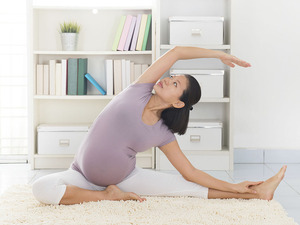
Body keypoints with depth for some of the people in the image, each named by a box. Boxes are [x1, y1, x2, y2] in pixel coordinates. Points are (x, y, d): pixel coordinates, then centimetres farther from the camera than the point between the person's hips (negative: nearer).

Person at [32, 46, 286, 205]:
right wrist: (219, 54, -7)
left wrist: (234, 187, -2)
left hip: (126, 178, 1)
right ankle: (108, 196, -16)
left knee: (187, 186, -11)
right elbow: (176, 52, -13)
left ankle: (255, 192, 0)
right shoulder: (139, 91, -11)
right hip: (83, 176, 0)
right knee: (41, 188, -31)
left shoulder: (163, 135, -8)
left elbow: (191, 173, 0)